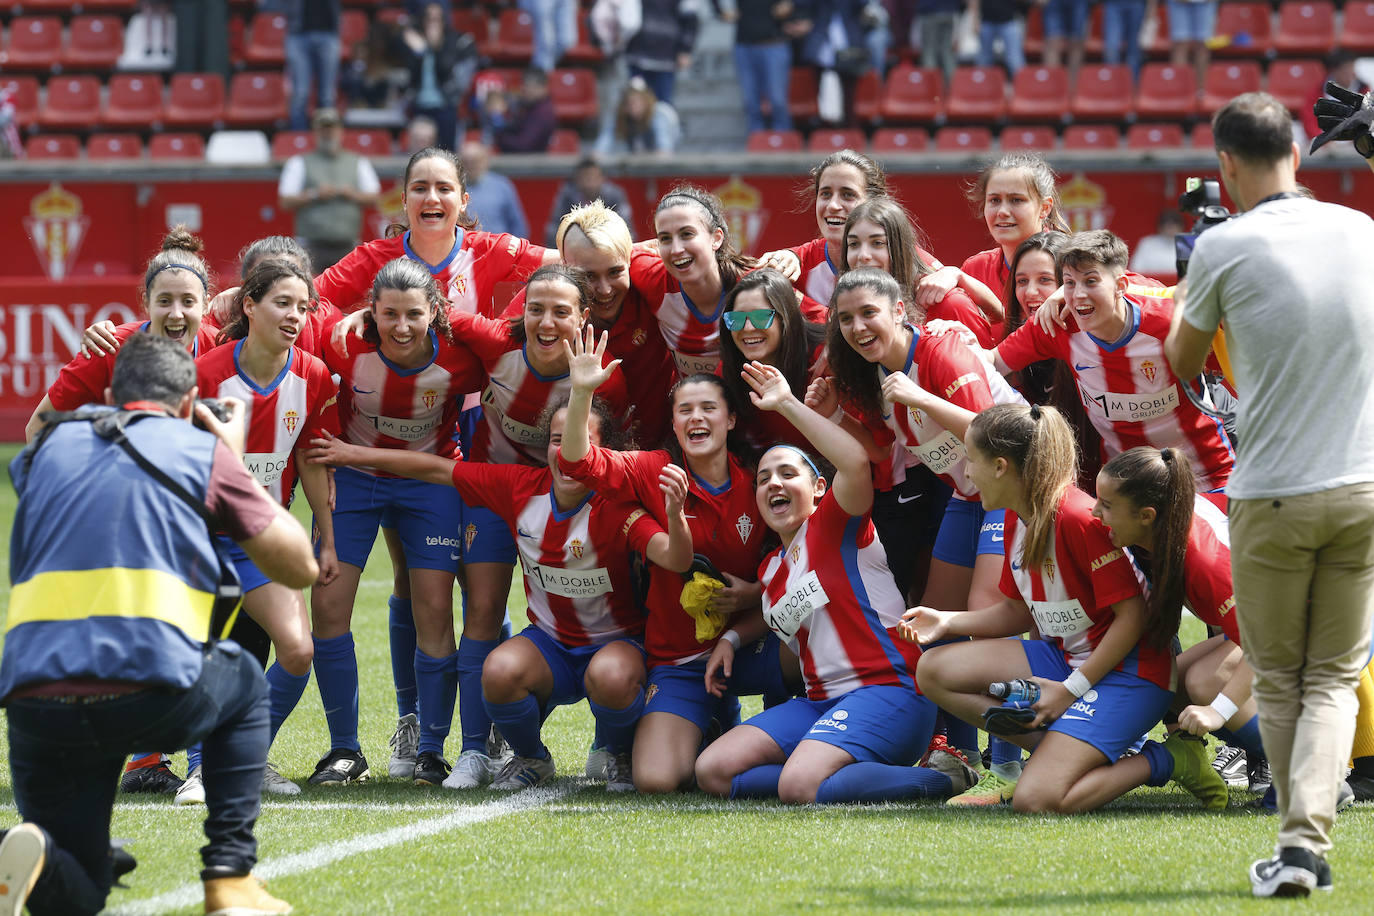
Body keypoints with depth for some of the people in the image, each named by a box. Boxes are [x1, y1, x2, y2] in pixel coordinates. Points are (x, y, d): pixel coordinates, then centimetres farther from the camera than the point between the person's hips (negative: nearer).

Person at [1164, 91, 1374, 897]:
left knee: (1279, 680, 12)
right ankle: (1308, 842, -11)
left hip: (1272, 498, -2)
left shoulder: (1223, 247, -8)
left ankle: (1297, 851, 12)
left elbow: (1182, 364, 8)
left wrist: (1191, 303, 28)